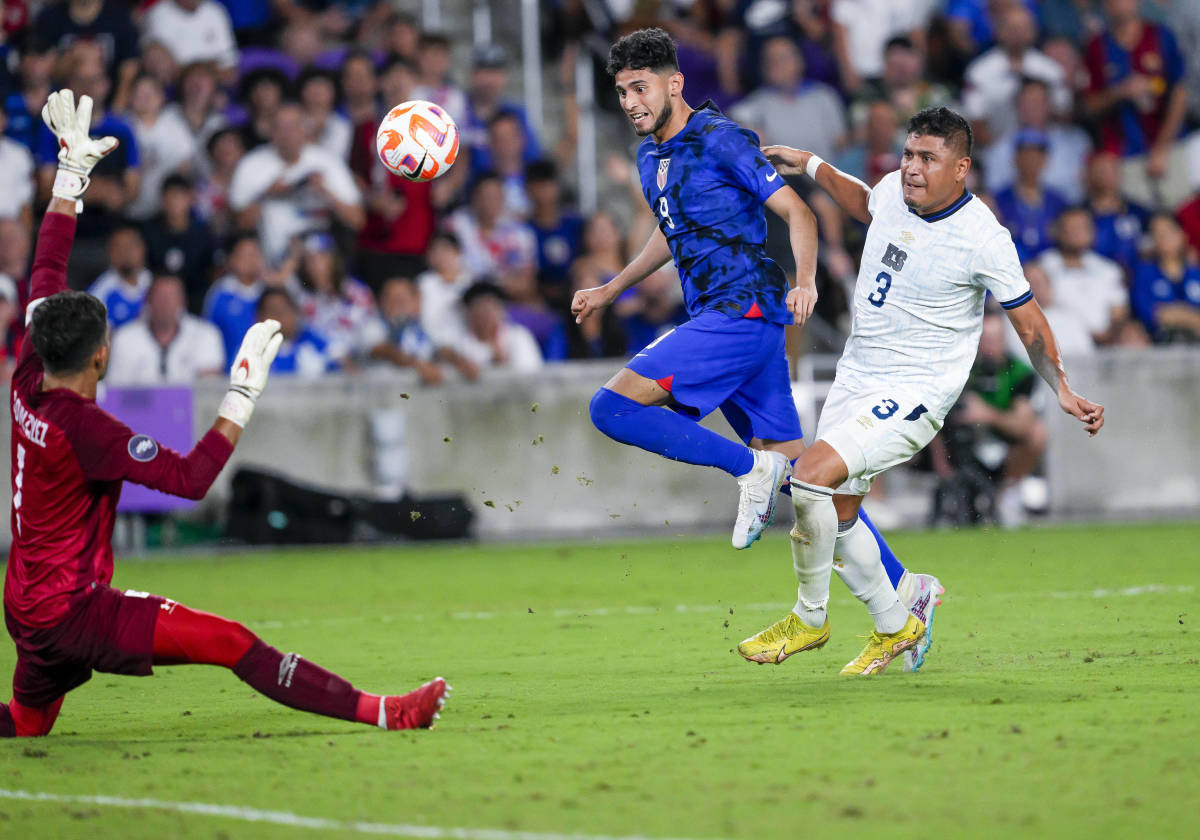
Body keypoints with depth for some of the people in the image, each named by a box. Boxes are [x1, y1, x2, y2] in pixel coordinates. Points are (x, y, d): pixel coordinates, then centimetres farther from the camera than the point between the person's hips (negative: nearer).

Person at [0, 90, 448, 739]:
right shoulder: (82, 427, -23)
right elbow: (190, 478, -24)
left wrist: (72, 174, 17)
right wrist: (244, 394, -21)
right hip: (72, 611, -9)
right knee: (231, 642, -17)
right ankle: (380, 712, -27)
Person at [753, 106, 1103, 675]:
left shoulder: (983, 239, -19)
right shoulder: (894, 191, -2)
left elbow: (1028, 320, -8)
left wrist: (1062, 388, -17)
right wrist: (812, 167, 23)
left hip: (915, 392, -7)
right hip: (856, 375, 7)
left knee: (811, 477, -23)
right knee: (836, 517, 10)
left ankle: (809, 619, -4)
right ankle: (894, 628, 30)